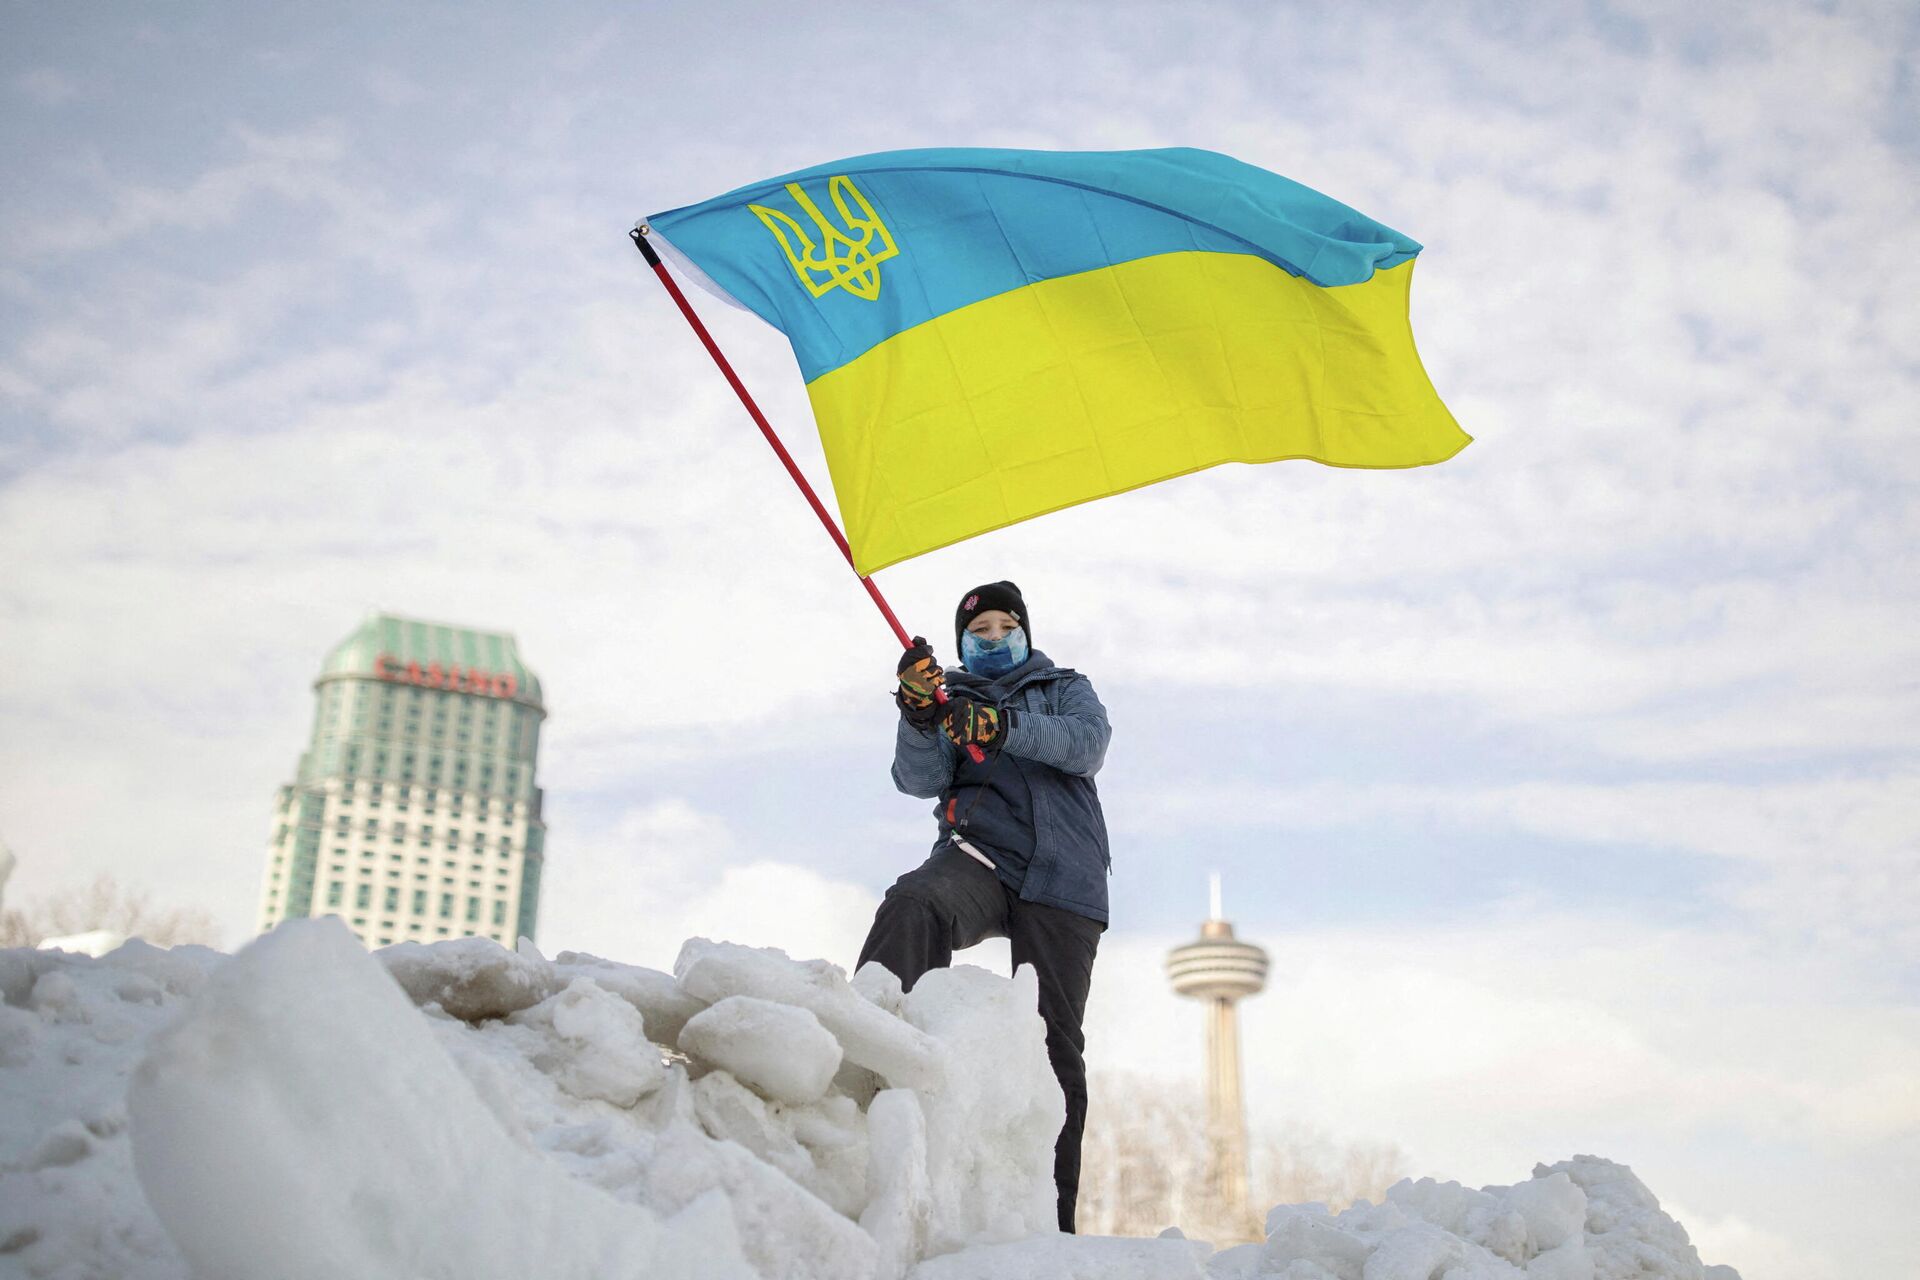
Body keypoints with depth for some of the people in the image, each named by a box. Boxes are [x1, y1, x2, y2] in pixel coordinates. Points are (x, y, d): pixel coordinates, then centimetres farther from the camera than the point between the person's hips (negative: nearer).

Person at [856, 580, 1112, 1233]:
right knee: (910, 905, -34)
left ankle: (1051, 1212, -2)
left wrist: (1005, 727, -20)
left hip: (1059, 878, 0)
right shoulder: (951, 697, 24)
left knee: (1054, 1044, -6)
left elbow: (1087, 744, -3)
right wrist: (919, 719, -17)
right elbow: (920, 780, 4)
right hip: (977, 856, 0)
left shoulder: (1065, 688, 21)